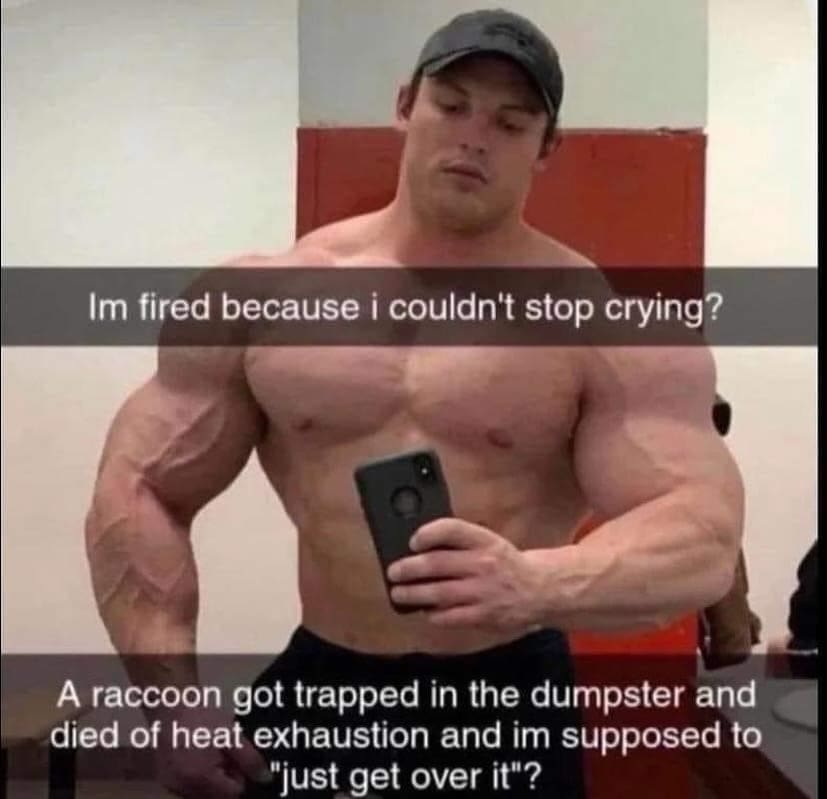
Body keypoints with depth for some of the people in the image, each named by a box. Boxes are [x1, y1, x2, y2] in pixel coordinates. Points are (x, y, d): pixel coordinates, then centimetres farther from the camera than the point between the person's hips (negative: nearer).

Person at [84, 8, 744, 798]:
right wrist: (173, 698, -7)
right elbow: (138, 494, 2)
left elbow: (704, 532, -17)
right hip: (317, 682, 2)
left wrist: (535, 583, -36)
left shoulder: (614, 332, -8)